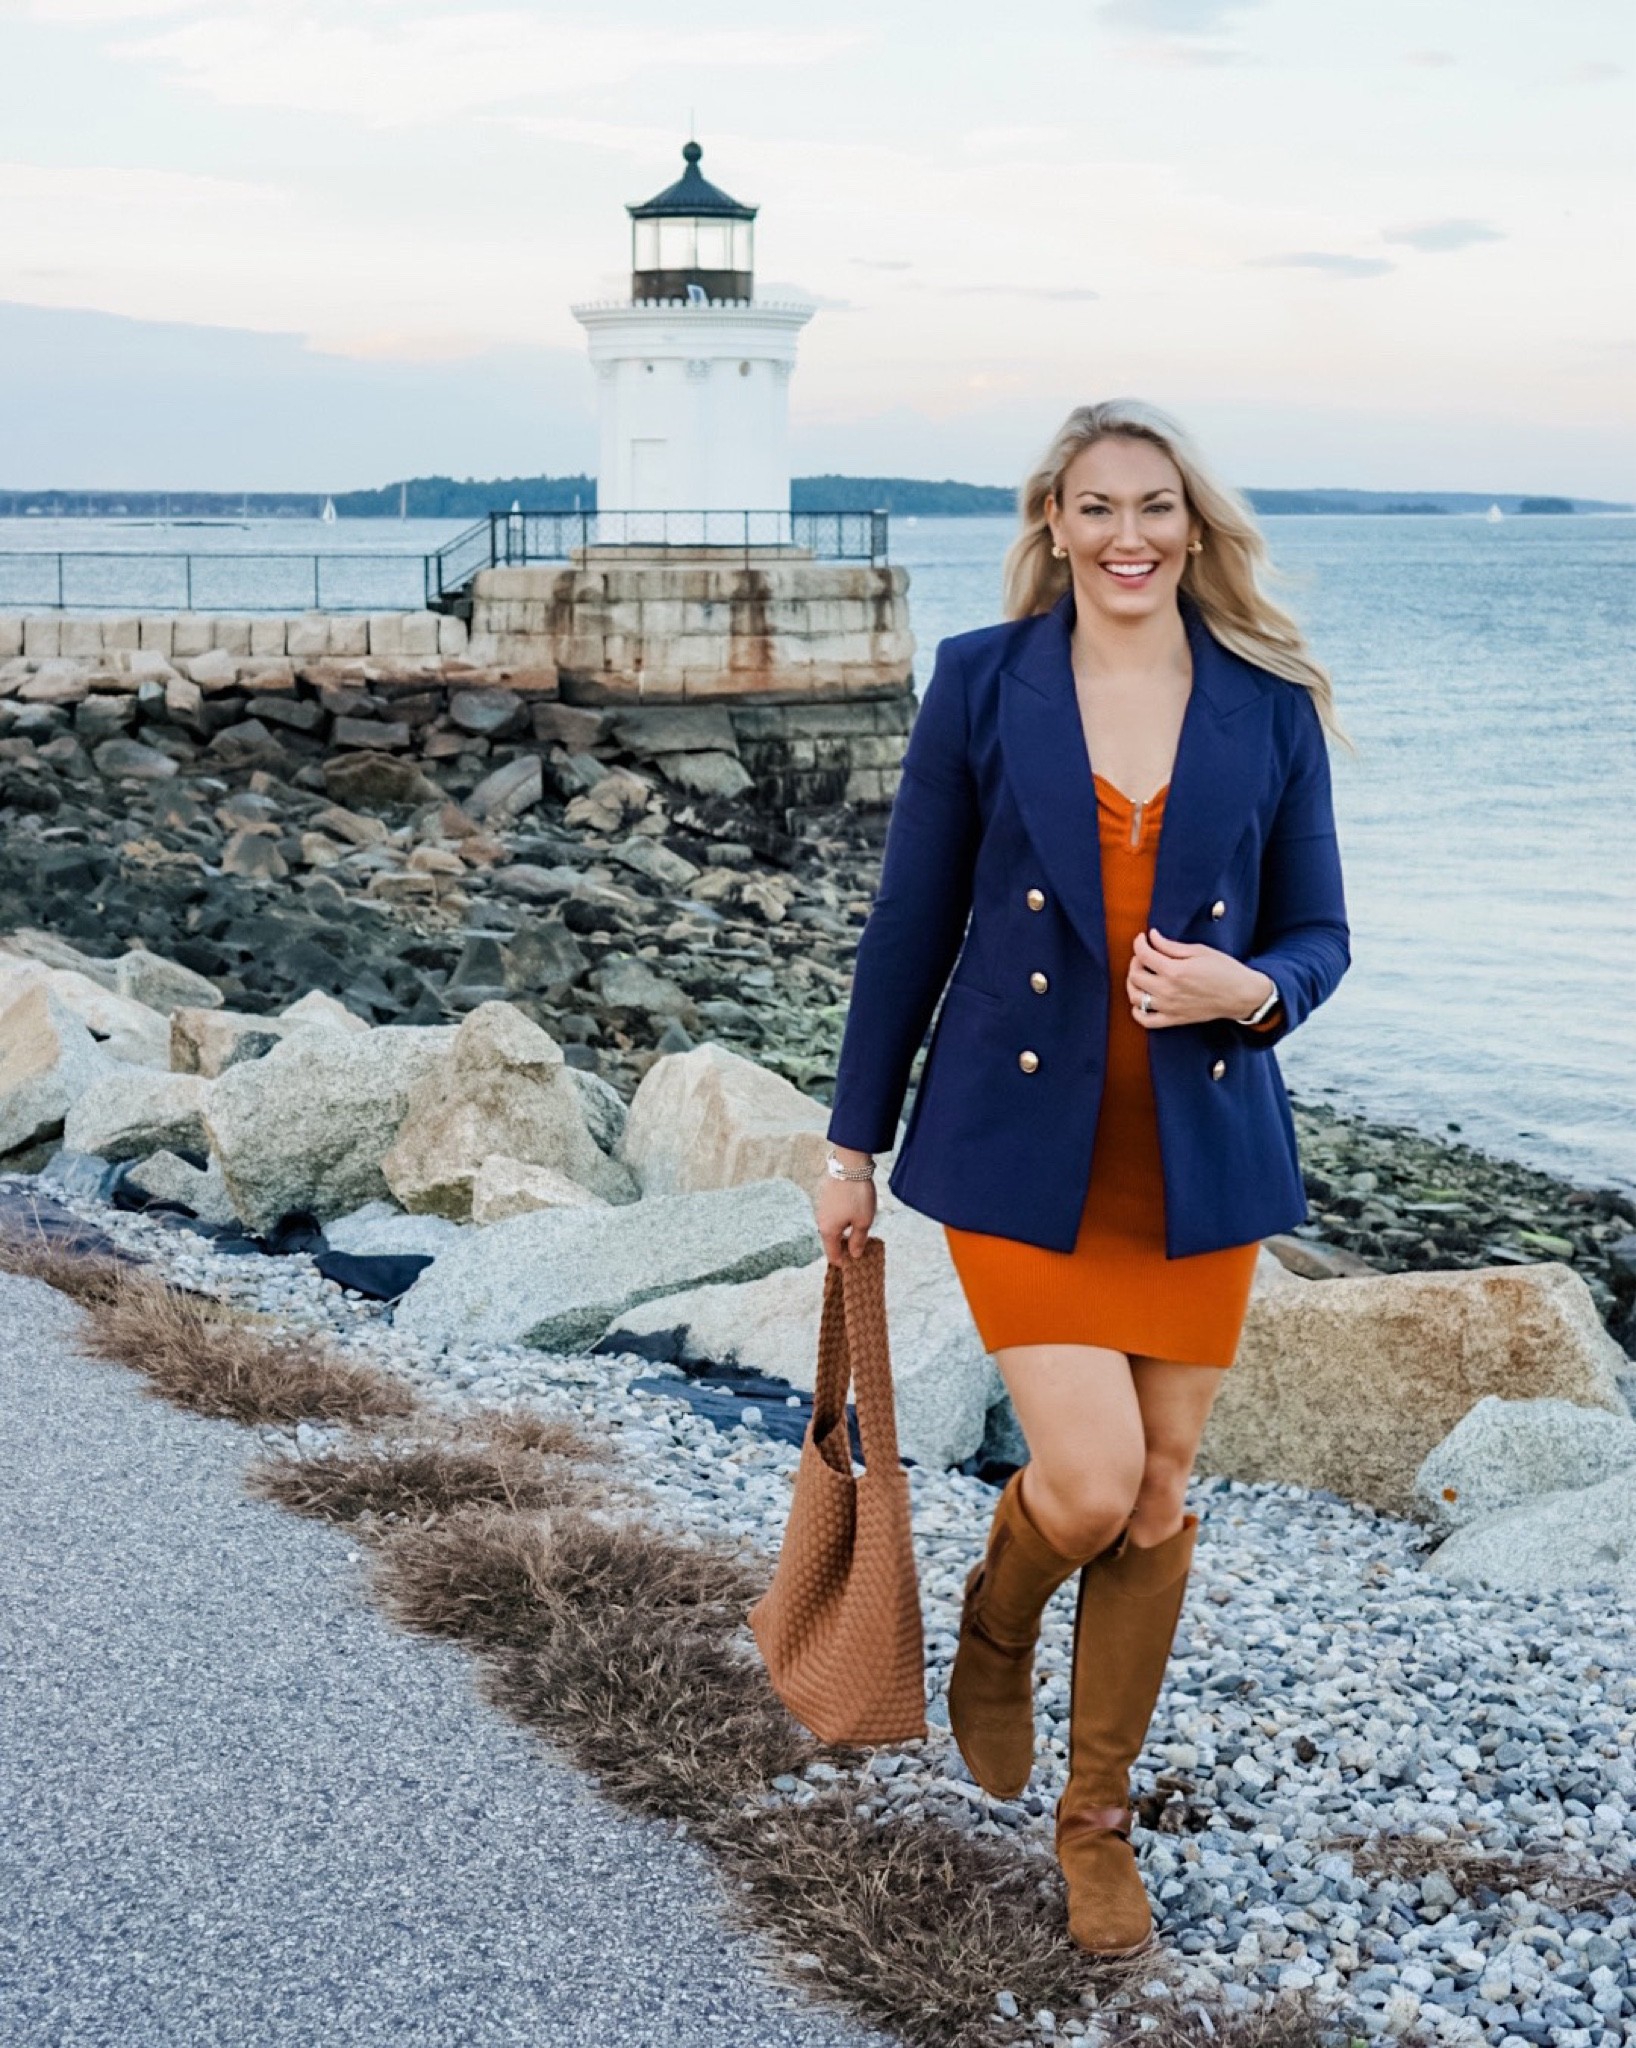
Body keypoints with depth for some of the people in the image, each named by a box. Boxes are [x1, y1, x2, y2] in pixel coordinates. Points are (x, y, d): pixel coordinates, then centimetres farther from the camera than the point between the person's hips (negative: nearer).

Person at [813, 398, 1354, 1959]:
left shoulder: (1270, 707, 1)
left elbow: (1317, 933, 7)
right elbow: (910, 925, 1)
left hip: (1201, 1157, 2)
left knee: (1157, 1499, 9)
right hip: (1021, 1146, -2)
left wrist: (1250, 989, -17)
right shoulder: (980, 683, -3)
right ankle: (995, 1623, 27)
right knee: (1088, 1482, -11)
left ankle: (1098, 1818, 30)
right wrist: (854, 1143, 4)